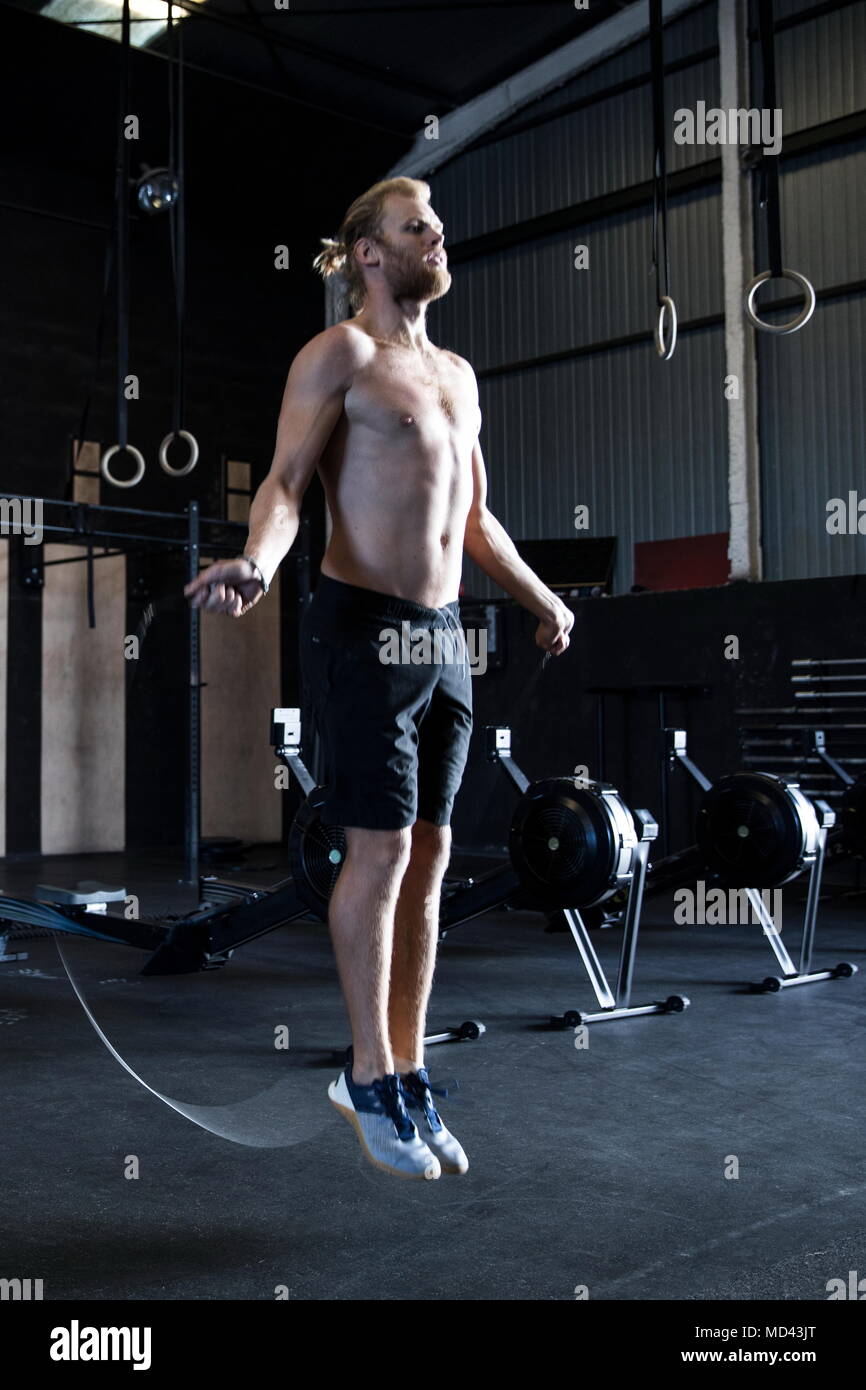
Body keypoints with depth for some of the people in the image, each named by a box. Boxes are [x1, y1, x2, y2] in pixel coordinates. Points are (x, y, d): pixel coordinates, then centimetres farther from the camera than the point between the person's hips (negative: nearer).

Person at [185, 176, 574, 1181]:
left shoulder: (458, 373, 21)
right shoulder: (340, 353, -2)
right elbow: (285, 481, -12)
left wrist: (540, 598, 23)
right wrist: (257, 561, -31)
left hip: (443, 637, 7)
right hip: (363, 627, -7)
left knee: (428, 857, 7)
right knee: (380, 851, -5)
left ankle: (406, 1072, 18)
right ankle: (370, 1076, 10)